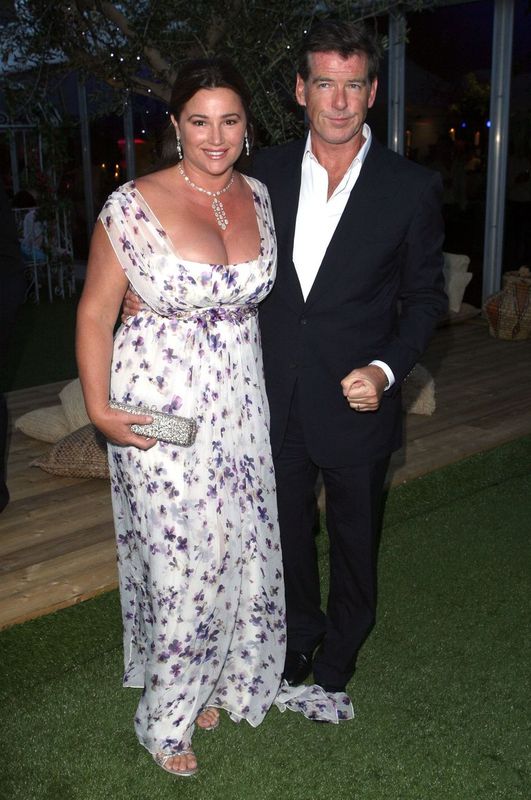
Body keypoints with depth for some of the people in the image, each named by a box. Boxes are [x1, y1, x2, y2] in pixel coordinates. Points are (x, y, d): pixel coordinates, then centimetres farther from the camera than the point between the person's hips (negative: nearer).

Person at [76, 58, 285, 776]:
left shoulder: (258, 196, 5)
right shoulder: (134, 206, -12)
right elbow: (95, 313, -7)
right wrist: (99, 410, -15)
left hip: (239, 400, 5)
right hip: (159, 406, -5)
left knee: (239, 543, 14)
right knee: (180, 555, 4)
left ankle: (216, 677, 41)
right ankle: (167, 717, 28)